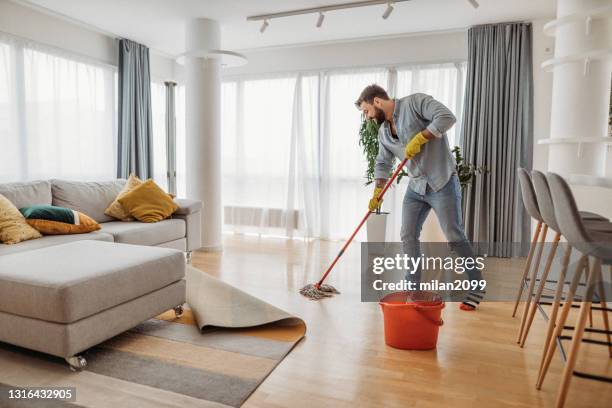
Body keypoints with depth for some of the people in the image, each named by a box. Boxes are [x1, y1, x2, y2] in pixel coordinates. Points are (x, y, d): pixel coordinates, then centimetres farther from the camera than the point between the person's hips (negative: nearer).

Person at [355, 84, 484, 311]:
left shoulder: (414, 102, -9)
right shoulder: (383, 132, 11)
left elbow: (447, 116, -20)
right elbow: (382, 164, 13)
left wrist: (420, 138, -22)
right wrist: (377, 193, 3)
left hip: (442, 184, -7)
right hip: (416, 188, 7)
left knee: (454, 237, -1)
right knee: (408, 235, 1)